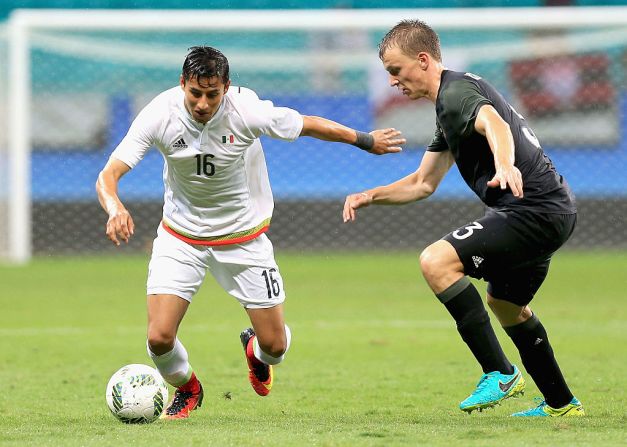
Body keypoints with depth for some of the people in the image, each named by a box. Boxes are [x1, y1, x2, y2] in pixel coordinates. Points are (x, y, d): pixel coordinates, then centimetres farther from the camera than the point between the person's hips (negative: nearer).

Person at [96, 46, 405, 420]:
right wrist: (115, 209, -50)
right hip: (181, 235, 0)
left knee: (275, 345, 2)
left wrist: (365, 141, 7)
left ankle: (256, 351, 43)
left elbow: (309, 125, -6)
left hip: (244, 236, 0)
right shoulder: (160, 115, -24)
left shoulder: (248, 111, -24)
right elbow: (108, 175, -27)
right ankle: (186, 389, 22)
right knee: (159, 338, -15)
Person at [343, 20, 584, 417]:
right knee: (505, 304, 29)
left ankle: (500, 374, -18)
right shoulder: (450, 102, 21)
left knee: (437, 261, -21)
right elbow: (423, 183, 28)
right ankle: (561, 403, 40)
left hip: (535, 209, -11)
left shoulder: (456, 93, -13)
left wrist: (504, 165, -57)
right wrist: (370, 196, 16)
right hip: (554, 210, 11)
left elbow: (495, 125, -37)